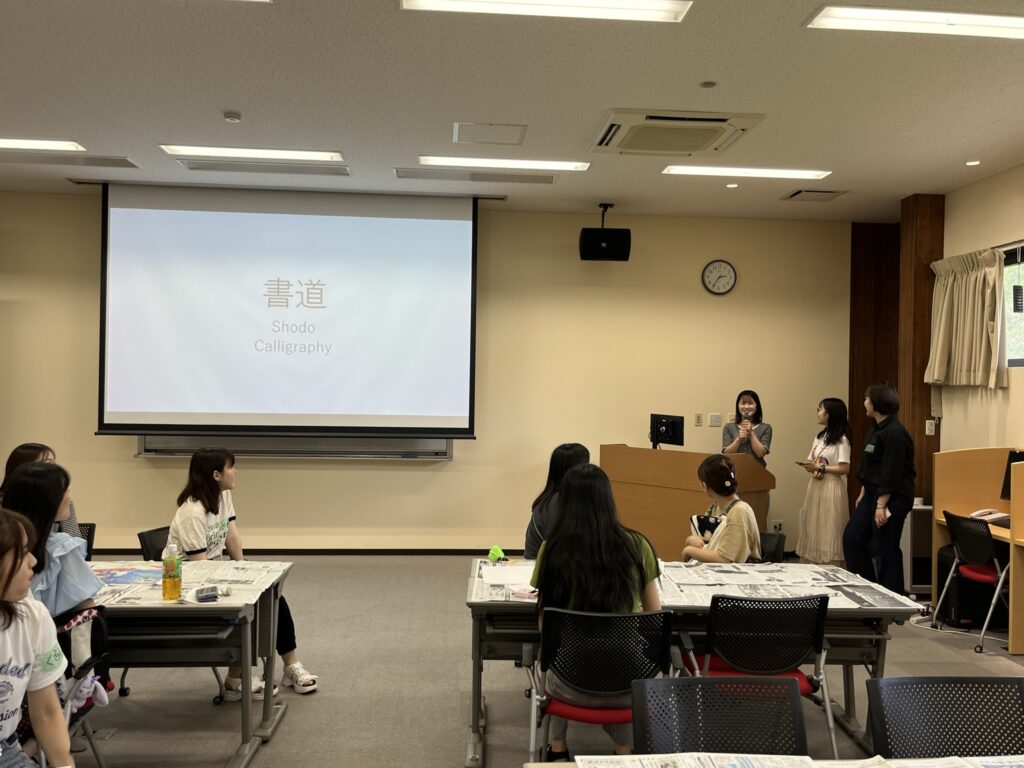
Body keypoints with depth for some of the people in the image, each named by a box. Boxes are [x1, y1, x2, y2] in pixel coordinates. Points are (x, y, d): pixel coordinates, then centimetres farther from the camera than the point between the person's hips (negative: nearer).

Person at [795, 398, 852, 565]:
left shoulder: (841, 439, -8)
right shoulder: (819, 437, 14)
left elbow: (845, 469, -14)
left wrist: (821, 468, -16)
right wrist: (810, 468, -6)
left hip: (831, 488, -7)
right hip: (815, 487, 7)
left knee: (829, 532, -4)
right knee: (813, 529, 8)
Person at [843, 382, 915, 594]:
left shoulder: (894, 433, -19)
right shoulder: (876, 429, 11)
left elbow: (892, 473, -22)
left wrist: (881, 505, -22)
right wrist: (862, 494, 19)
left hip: (891, 498, -10)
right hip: (872, 494, 10)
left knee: (886, 550, -2)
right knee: (852, 538, 14)